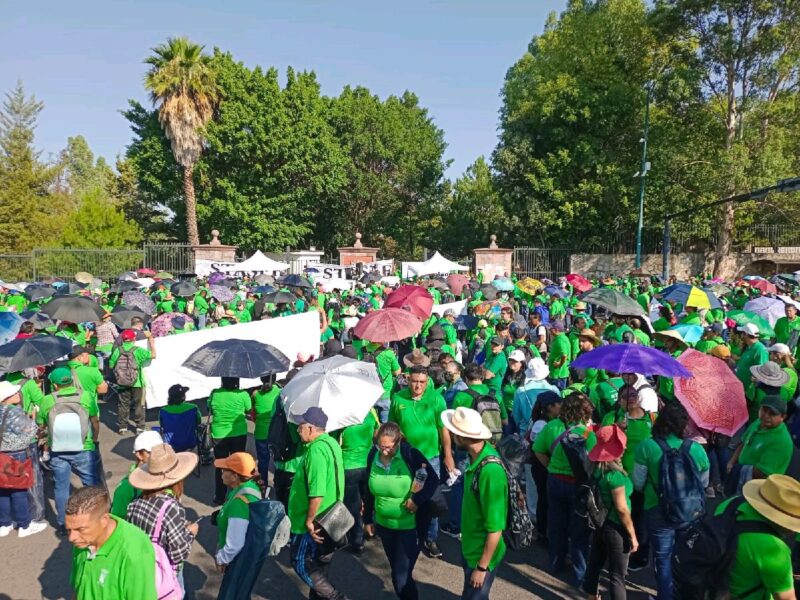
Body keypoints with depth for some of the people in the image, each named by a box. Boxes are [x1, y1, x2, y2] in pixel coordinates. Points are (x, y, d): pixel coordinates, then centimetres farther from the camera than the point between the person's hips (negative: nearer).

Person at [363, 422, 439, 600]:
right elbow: (370, 490, 5)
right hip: (384, 525, 5)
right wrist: (367, 518, 11)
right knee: (396, 572, 19)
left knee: (402, 577, -3)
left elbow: (433, 479, -16)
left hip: (410, 526, -5)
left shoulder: (410, 454, -22)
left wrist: (418, 500, -28)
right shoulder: (373, 455, -7)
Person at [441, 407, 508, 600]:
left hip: (483, 554, -8)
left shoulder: (490, 471, -34)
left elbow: (495, 528, -27)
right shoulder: (478, 454, -9)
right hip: (470, 547, 8)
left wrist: (482, 567, -17)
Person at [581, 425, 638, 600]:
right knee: (617, 575, 6)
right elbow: (621, 508, -21)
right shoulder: (615, 474, -25)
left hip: (598, 523, 8)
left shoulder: (596, 469, -2)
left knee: (594, 564, 20)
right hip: (615, 528, -8)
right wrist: (632, 535, -13)